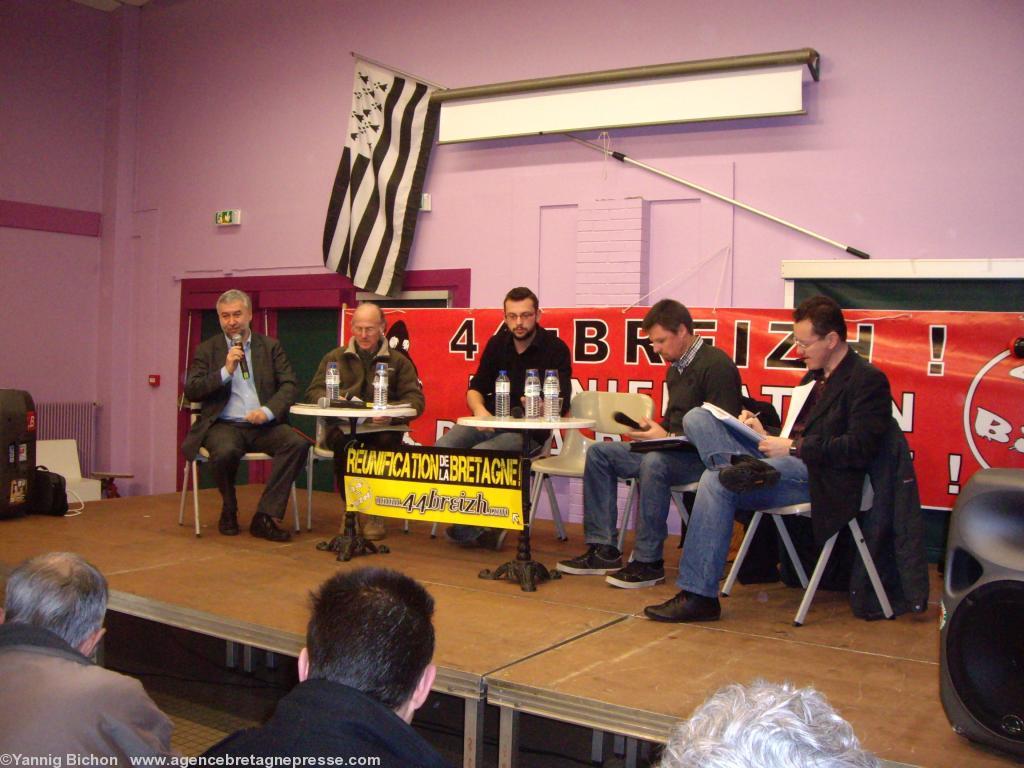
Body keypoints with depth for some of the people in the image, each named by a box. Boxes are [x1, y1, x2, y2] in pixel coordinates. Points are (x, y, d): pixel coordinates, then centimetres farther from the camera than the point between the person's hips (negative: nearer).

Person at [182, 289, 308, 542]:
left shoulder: (270, 347, 13)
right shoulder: (207, 349, 11)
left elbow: (290, 385, 4)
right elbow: (191, 391, 0)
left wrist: (268, 411, -14)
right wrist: (226, 371, -12)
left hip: (263, 425, 2)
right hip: (224, 425, -2)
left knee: (298, 443, -27)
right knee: (225, 452, -36)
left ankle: (265, 516, -21)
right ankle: (229, 510, -3)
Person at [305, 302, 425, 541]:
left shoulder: (398, 361, 13)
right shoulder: (335, 358, 18)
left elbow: (416, 400, 2)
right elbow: (313, 392, 10)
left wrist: (392, 413, -20)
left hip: (383, 428, 0)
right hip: (344, 426, 1)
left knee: (388, 442, -36)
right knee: (342, 442, -35)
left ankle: (372, 512, -16)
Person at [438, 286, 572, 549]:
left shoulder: (554, 348, -4)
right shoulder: (498, 343, 12)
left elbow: (562, 403, -11)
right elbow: (475, 388, 13)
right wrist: (479, 409, -10)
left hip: (528, 431, -5)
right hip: (490, 420, 5)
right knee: (442, 448, -22)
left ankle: (466, 529, -8)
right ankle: (476, 530, -12)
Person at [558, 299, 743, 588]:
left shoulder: (716, 365, -13)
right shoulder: (676, 369, 16)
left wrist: (667, 437, -20)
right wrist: (654, 429, 2)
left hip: (704, 456, -10)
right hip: (673, 450, 10)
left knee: (654, 462, -38)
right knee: (599, 453, 2)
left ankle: (648, 561, -26)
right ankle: (603, 550, -1)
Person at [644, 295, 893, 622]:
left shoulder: (868, 380, -4)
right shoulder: (816, 376, 23)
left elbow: (860, 449, -16)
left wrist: (793, 447, -17)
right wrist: (767, 436, 5)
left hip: (819, 476, -9)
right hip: (792, 462, 9)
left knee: (718, 483, -27)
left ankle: (699, 596, -22)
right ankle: (745, 466, -33)